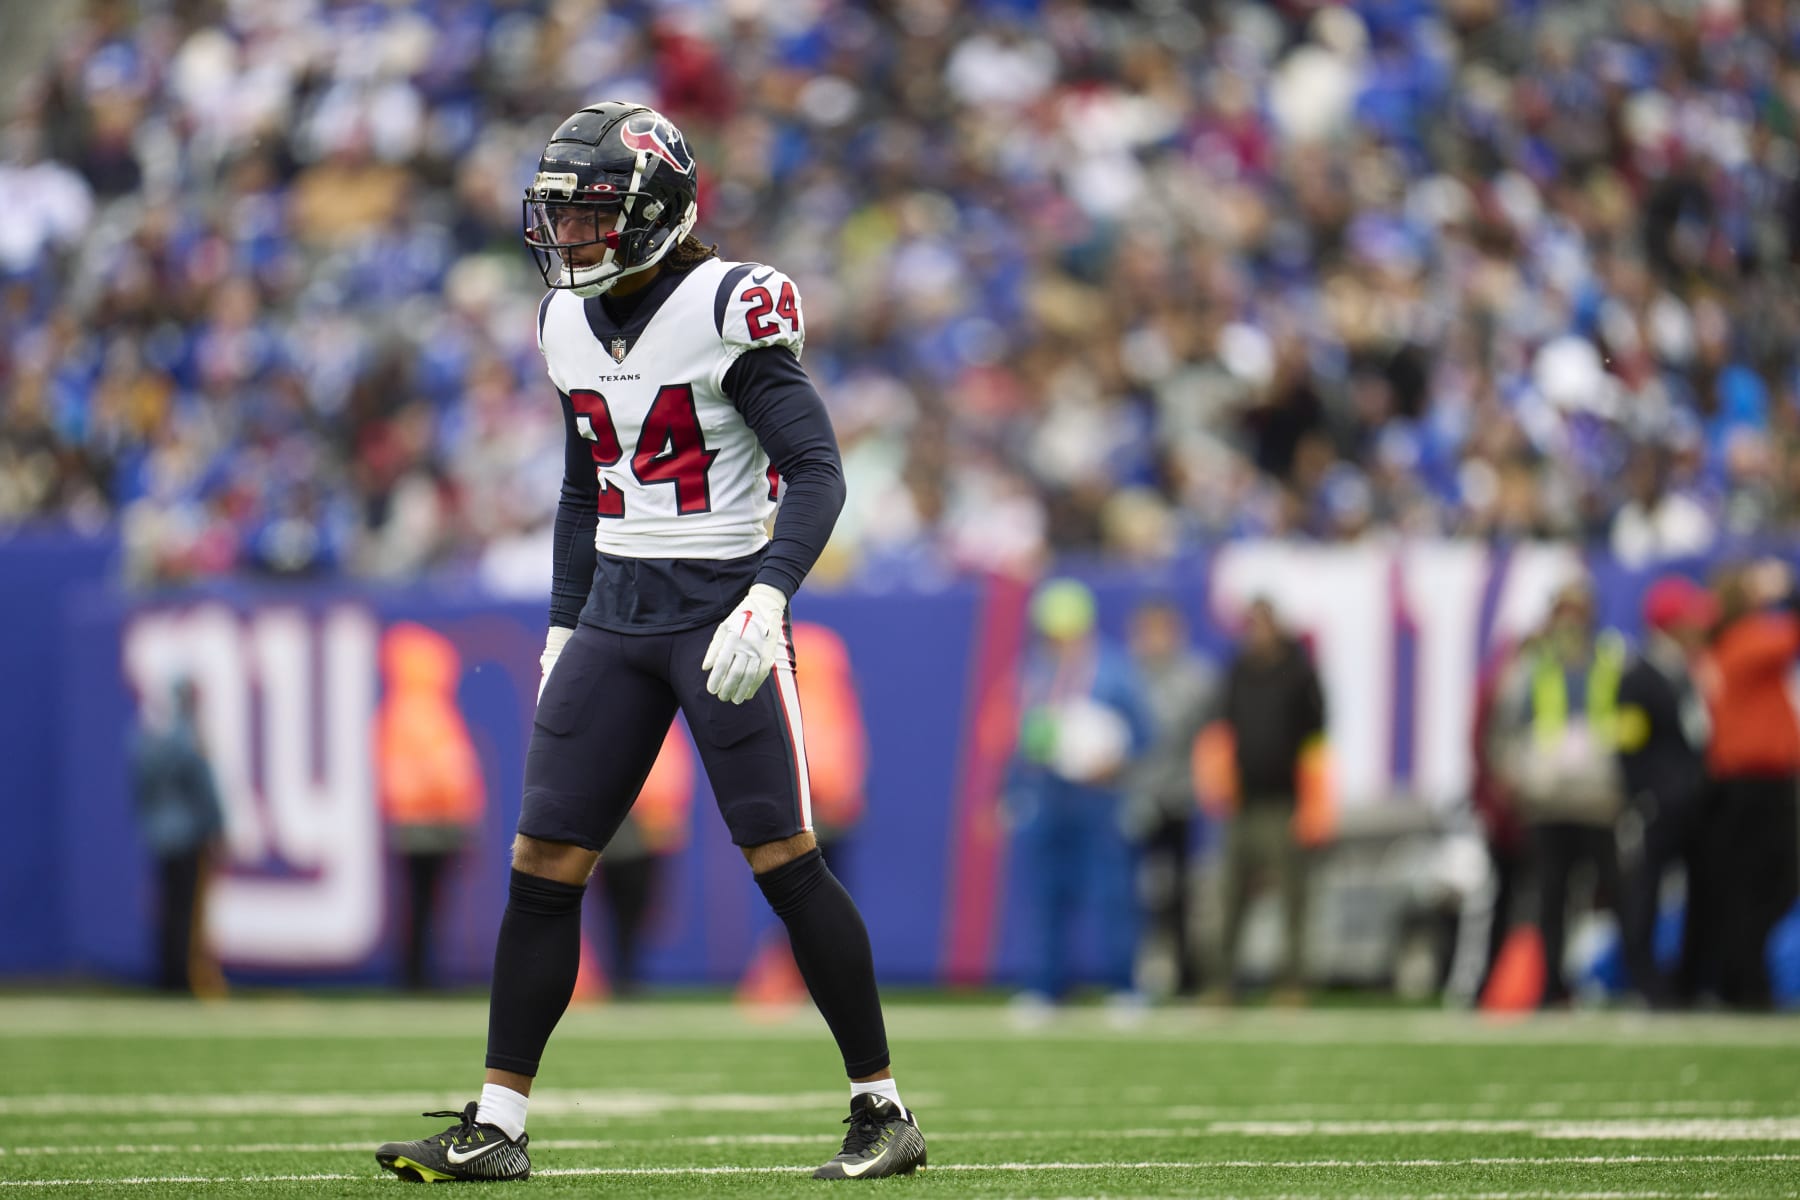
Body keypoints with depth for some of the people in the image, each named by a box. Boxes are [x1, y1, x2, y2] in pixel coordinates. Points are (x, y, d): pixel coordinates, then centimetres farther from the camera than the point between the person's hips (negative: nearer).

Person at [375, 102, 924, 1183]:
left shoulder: (727, 309, -12)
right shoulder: (572, 322, 10)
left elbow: (817, 472, -16)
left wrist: (766, 601, -27)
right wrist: (564, 629, 17)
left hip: (724, 605, -6)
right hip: (617, 609, 6)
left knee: (786, 863, -7)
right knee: (545, 868, 1)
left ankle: (883, 1107, 4)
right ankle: (496, 1126, 5)